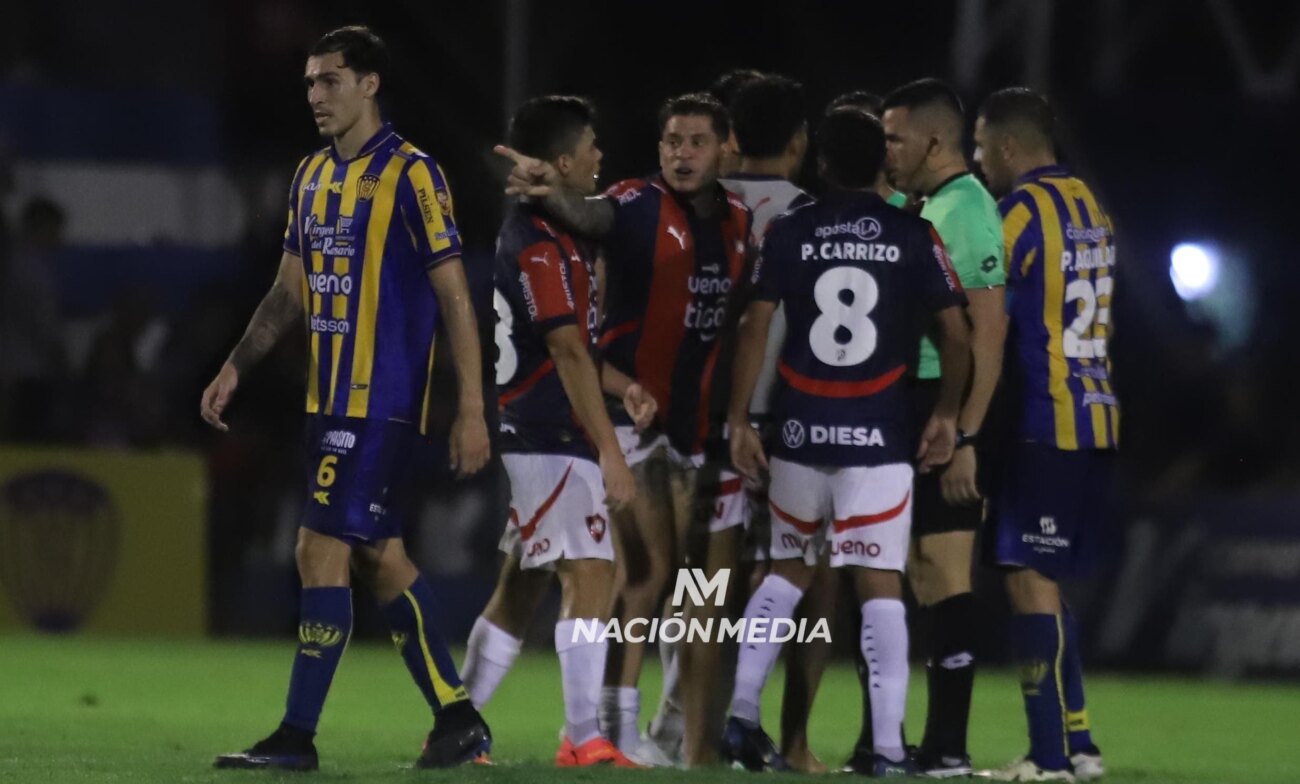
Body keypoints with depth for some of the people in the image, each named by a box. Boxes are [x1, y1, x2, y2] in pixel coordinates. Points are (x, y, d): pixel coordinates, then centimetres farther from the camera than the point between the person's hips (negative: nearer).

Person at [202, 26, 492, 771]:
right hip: (330, 399, 8)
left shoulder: (411, 175, -11)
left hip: (382, 403, -8)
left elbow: (455, 298, -11)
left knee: (323, 552, -11)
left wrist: (471, 411, -13)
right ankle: (459, 721, 19)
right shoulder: (312, 176, 12)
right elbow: (290, 291, 20)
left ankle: (298, 736, -7)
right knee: (380, 557, 10)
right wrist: (237, 368, 10)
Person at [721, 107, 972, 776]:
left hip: (800, 431, 2)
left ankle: (743, 716, 13)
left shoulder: (788, 232, 2)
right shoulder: (913, 236, 0)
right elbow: (957, 335, 0)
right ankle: (889, 748, -10)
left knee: (789, 569, 19)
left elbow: (755, 328, 0)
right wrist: (946, 414, 12)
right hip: (879, 438, -2)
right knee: (879, 582, -2)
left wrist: (738, 418, 4)